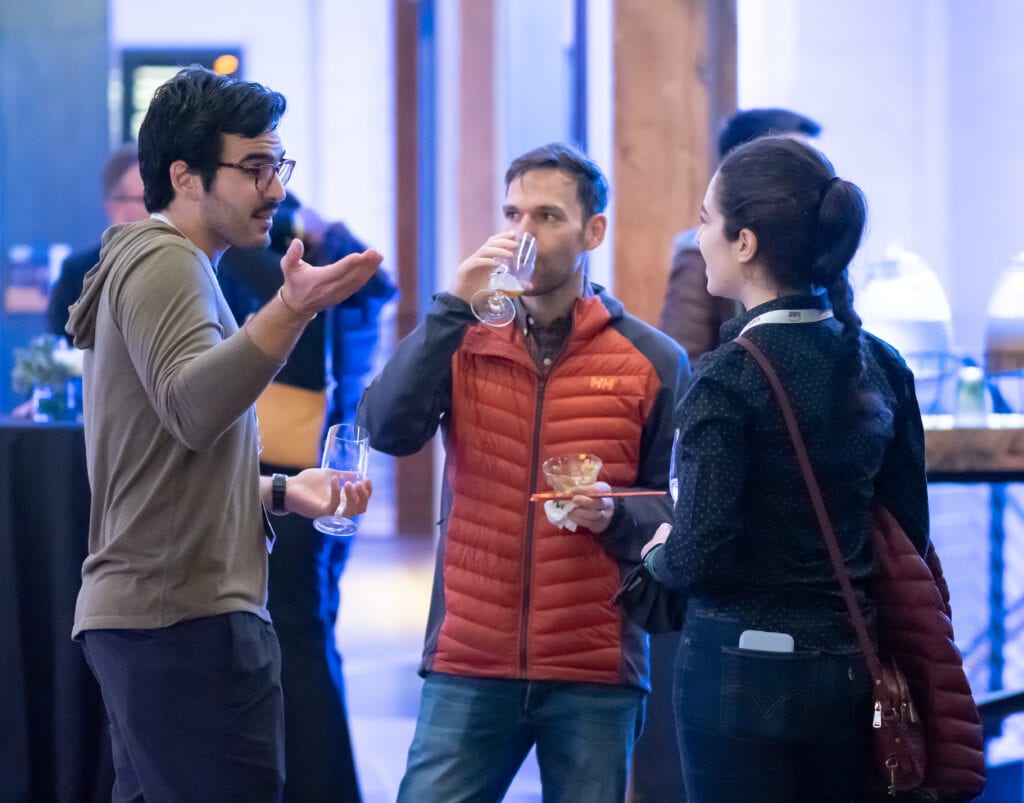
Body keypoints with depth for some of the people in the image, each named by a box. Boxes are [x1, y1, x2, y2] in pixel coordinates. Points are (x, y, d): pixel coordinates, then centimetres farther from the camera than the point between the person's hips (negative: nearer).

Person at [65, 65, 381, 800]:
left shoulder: (153, 261, 23)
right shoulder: (165, 261, -9)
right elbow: (192, 407, -27)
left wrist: (280, 491, 16)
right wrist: (294, 308, -38)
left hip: (133, 614, 10)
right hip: (188, 616, -10)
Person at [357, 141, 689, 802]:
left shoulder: (653, 361, 3)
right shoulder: (464, 344, 8)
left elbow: (680, 509, 6)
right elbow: (387, 429, -10)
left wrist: (619, 516, -15)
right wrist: (453, 308, -14)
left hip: (596, 673, -1)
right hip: (469, 666, 1)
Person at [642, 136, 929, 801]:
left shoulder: (729, 378, -15)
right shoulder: (881, 365, 4)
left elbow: (698, 557, -17)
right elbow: (910, 533, 10)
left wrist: (658, 556, 4)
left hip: (743, 670, -6)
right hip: (849, 667, 6)